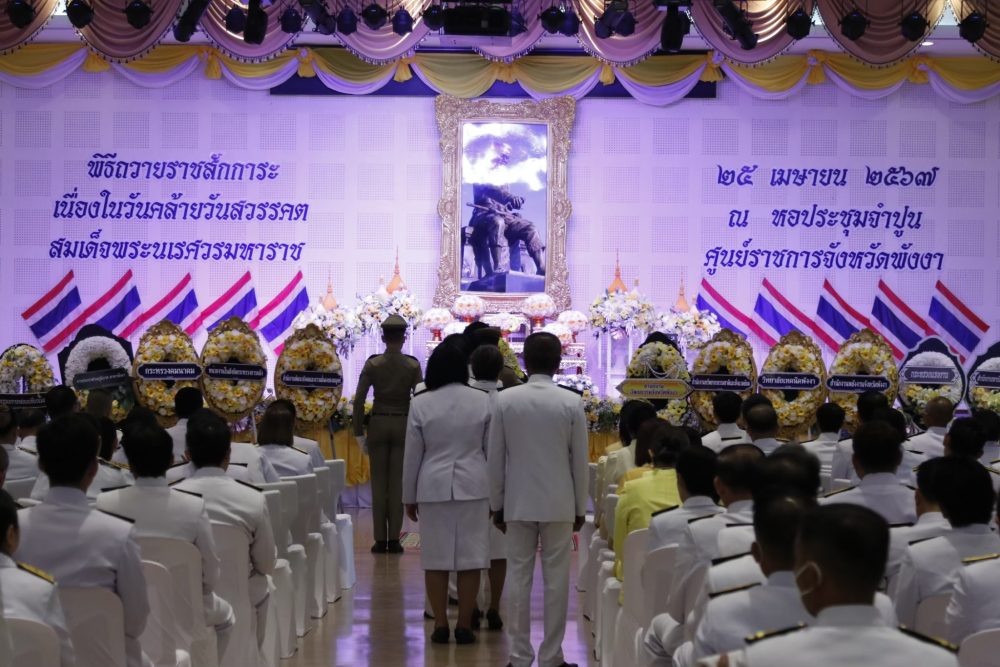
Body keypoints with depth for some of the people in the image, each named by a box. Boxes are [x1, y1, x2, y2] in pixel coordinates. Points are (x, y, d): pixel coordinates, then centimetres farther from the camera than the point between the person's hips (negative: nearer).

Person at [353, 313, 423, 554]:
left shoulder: (372, 364, -3)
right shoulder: (413, 365, -4)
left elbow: (359, 401, -4)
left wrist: (359, 434, 2)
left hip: (378, 425, 0)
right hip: (403, 425, 0)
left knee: (378, 483, 4)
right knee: (398, 483, 3)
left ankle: (380, 540, 3)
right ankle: (394, 540, 2)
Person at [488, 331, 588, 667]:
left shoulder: (505, 400, -4)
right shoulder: (571, 403, -6)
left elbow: (495, 457, 0)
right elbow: (580, 460, -1)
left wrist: (497, 503, 10)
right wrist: (580, 508, 8)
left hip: (519, 503, 1)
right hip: (559, 504, -1)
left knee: (520, 579, 6)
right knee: (556, 580, 4)